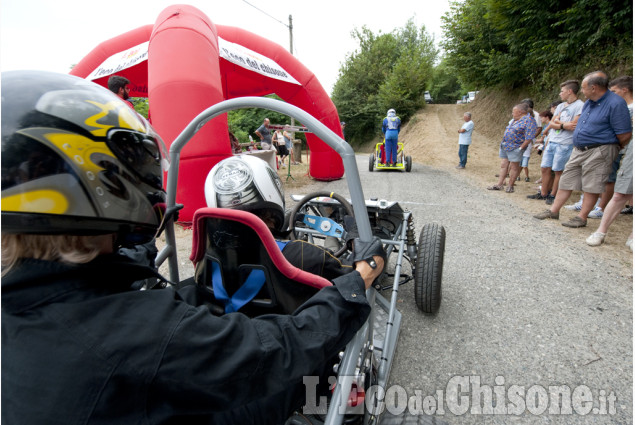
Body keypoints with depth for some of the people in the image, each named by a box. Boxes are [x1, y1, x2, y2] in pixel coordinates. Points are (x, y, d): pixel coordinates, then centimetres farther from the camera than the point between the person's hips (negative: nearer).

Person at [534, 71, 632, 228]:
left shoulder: (615, 103, -15)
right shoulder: (589, 102, 11)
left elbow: (625, 135, -14)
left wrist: (617, 150, 0)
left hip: (599, 151, -8)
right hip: (579, 149, 8)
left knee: (591, 186, -1)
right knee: (566, 180, 9)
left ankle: (582, 218, 6)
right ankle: (554, 211, 16)